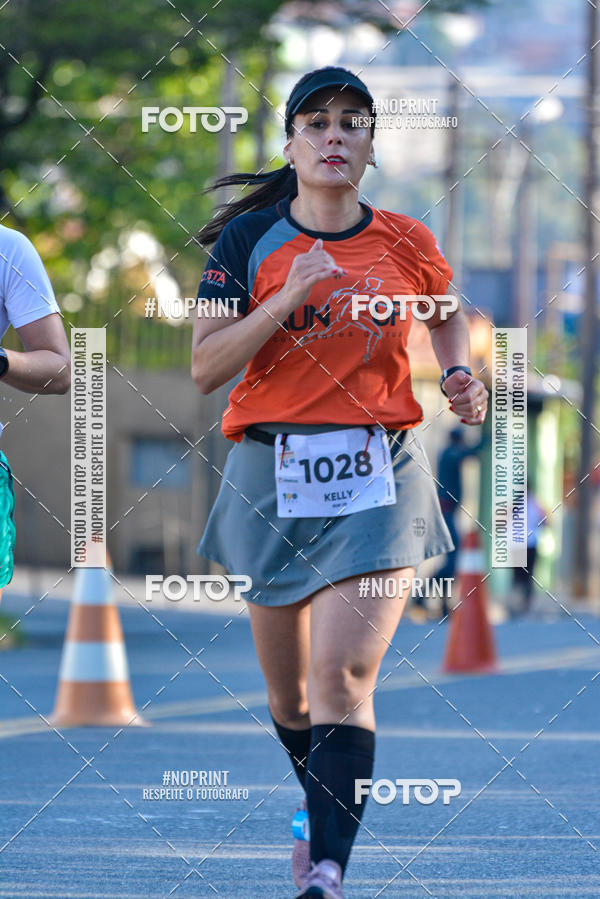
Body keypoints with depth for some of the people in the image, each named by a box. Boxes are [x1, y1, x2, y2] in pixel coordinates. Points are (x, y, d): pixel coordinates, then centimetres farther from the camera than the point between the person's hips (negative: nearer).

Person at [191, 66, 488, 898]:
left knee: (343, 676, -19)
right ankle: (322, 816, 42)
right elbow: (204, 368, -8)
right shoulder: (249, 239, 0)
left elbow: (448, 313, 26)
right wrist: (286, 298, -19)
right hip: (272, 475, 1)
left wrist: (460, 376, 7)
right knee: (289, 694, 13)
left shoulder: (405, 244, 4)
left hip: (377, 478, -1)